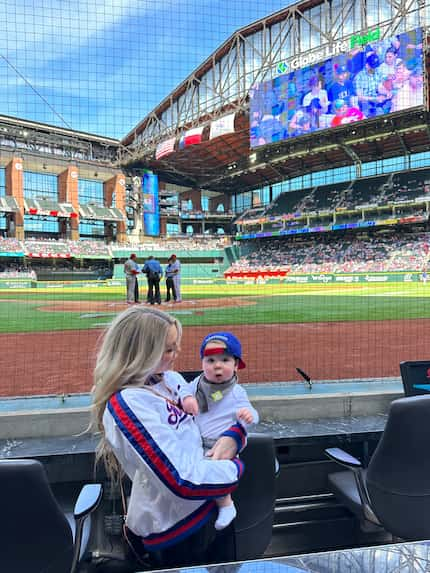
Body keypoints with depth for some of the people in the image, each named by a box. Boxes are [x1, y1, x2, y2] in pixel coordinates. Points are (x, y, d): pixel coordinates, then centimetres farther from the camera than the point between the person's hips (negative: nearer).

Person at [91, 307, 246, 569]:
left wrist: (233, 436, -14)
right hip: (174, 532, -7)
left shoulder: (170, 378, -3)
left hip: (204, 508, 8)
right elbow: (184, 481, -33)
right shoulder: (128, 403, -28)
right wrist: (236, 468, -17)